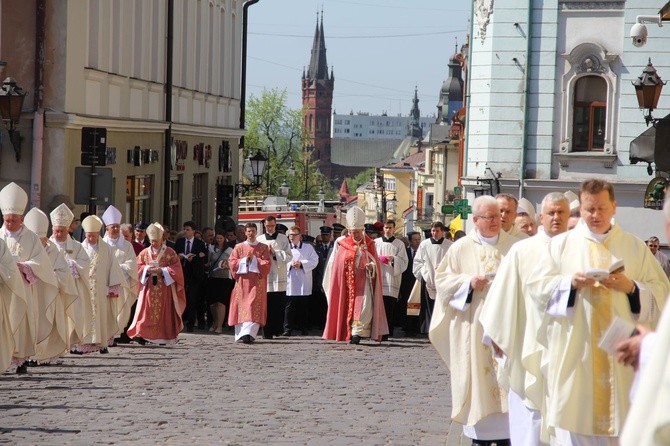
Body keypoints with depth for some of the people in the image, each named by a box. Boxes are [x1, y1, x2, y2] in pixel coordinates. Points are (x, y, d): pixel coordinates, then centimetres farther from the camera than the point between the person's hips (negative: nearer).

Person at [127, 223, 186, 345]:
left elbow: (176, 269, -3)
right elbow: (138, 267, 9)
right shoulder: (144, 253, 10)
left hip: (164, 289, -2)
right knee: (147, 312, -6)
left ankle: (163, 337, 0)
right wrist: (147, 269, -10)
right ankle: (143, 335, -7)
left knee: (163, 312, -3)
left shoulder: (170, 253, 1)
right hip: (148, 288, 2)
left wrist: (162, 270, -14)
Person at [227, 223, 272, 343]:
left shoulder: (263, 247, 8)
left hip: (257, 282, -2)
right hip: (242, 282, 2)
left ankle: (248, 333, -21)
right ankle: (241, 333, 6)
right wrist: (245, 260, -9)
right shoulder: (239, 247, 11)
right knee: (241, 307, -1)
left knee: (254, 307, -12)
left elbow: (267, 263, -1)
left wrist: (254, 260, -9)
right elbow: (232, 262, 3)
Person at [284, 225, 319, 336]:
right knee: (289, 306, -6)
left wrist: (301, 264, -12)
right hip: (290, 280, 0)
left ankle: (303, 328, 14)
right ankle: (287, 329, -6)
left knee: (303, 306, 6)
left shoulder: (308, 247, 8)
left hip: (304, 282, 0)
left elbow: (314, 261, -1)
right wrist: (290, 264, -11)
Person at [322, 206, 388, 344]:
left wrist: (371, 266, -18)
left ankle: (357, 334, -19)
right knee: (348, 306, 0)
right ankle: (350, 334, 6)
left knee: (364, 306, -15)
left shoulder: (369, 244, 4)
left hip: (364, 281, -1)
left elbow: (376, 262, 5)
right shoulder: (342, 244, 6)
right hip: (347, 282, 1)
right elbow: (335, 266, 8)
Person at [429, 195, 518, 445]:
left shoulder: (513, 246, 6)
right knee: (477, 376, 1)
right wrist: (468, 282, -12)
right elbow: (442, 279, 3)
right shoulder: (461, 248, 2)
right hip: (474, 326, -1)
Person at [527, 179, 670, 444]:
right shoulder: (561, 244, 8)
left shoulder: (635, 248, 10)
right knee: (575, 416, -3)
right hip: (574, 351, -1)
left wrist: (632, 287, -12)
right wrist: (570, 283, -14)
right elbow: (537, 286, 2)